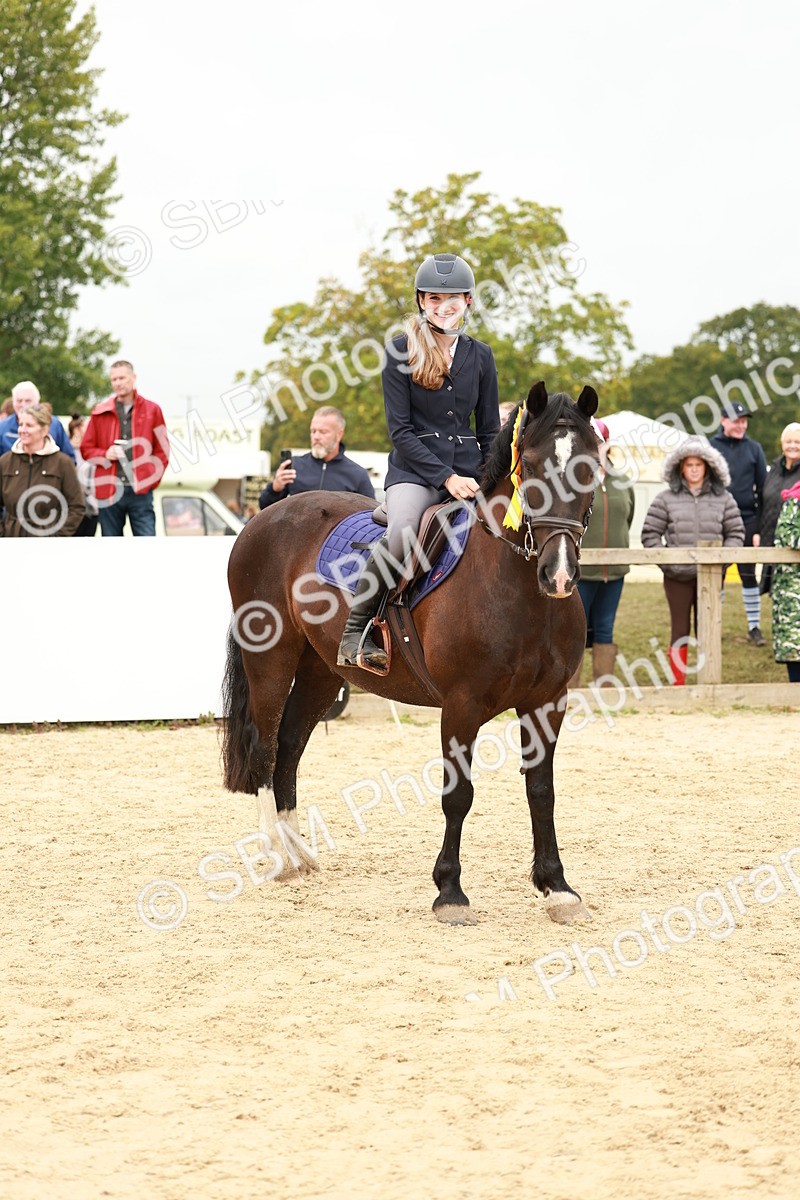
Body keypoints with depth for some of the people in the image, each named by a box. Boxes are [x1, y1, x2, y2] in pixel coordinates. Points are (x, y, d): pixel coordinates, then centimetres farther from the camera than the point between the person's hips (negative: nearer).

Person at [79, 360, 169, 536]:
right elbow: (86, 449, 12)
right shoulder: (100, 413, 9)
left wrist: (152, 478, 0)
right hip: (109, 491, 2)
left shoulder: (151, 410, 7)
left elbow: (162, 449, 10)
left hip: (140, 491, -1)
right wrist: (106, 454, -8)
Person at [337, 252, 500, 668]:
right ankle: (355, 631, -20)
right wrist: (445, 477, -13)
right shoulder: (401, 351, 0)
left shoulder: (480, 356, 12)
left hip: (468, 471, 5)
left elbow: (490, 431, 16)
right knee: (400, 534, -34)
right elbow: (399, 429, -4)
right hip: (414, 471, -4)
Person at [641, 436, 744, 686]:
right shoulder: (666, 499, 0)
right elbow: (650, 534, 0)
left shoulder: (723, 499, 5)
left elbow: (736, 533, 7)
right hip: (678, 576, -1)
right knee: (680, 631, 5)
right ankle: (678, 685, 10)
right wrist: (667, 561, -10)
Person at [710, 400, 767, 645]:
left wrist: (761, 527, -3)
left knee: (749, 575, 5)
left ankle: (754, 627, 12)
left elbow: (762, 488, 4)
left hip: (747, 522, 0)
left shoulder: (753, 448, 4)